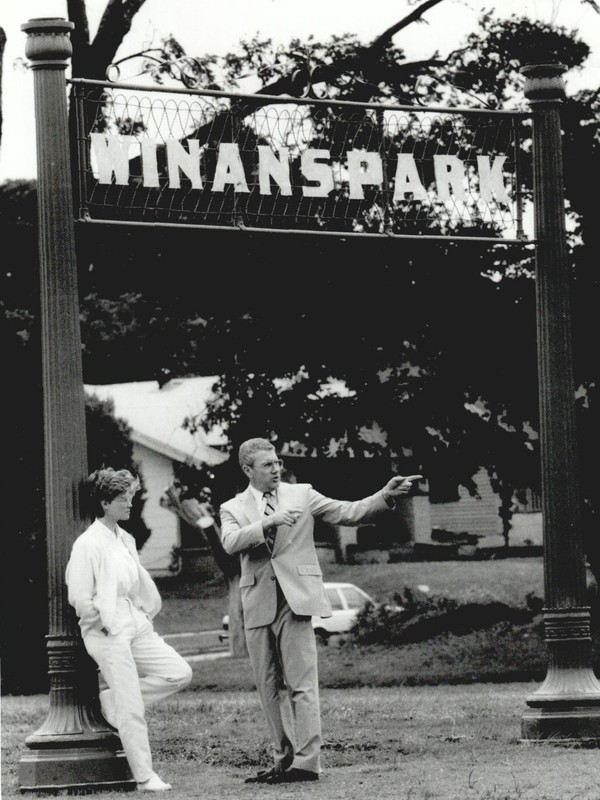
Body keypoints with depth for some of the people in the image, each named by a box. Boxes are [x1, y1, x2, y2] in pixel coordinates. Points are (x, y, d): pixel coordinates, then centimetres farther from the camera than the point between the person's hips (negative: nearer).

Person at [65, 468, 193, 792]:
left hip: (136, 627, 8)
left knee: (180, 673, -1)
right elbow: (79, 598, -13)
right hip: (107, 632, -8)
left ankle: (111, 699, 10)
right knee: (132, 710, -8)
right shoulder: (88, 544, -11)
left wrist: (146, 615, 12)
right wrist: (104, 625, -9)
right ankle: (145, 777, -3)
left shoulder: (126, 540, 13)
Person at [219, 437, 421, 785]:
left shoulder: (301, 495, 9)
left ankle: (307, 762, -12)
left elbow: (347, 513, 4)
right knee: (270, 688, 6)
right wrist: (269, 522, -22)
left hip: (296, 599, -2)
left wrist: (386, 496, -10)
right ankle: (284, 759, 13)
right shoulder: (234, 509, 9)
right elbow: (231, 542, -10)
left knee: (302, 684, -8)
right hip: (259, 605, 3)